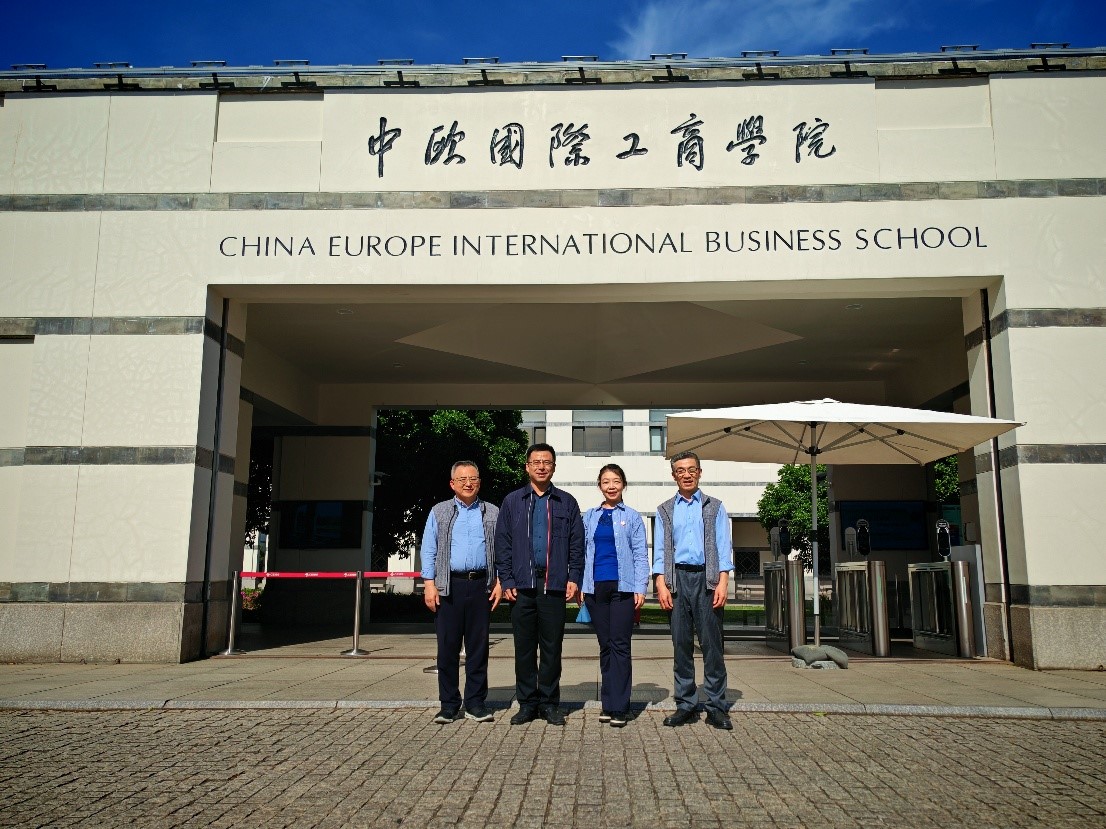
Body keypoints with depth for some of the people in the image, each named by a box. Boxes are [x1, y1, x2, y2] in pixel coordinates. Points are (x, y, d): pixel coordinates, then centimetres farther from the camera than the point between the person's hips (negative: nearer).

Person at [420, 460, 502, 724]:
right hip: (449, 586, 0)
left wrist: (499, 582, 0)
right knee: (447, 646, 2)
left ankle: (475, 702, 14)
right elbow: (428, 549, 7)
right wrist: (429, 583, -2)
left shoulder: (492, 513, 11)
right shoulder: (439, 512, 11)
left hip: (481, 585, 0)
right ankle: (449, 704, 12)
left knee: (478, 646, 4)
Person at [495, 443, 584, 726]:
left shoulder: (567, 502, 10)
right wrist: (506, 580, -2)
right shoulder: (512, 502, 10)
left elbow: (577, 543, 7)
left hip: (555, 585, 0)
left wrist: (574, 578, -3)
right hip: (522, 585, 0)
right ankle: (527, 703, 15)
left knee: (552, 647, 4)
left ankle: (549, 703, 15)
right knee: (524, 647, 5)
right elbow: (503, 544, 7)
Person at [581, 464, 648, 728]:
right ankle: (608, 704, 16)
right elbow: (583, 552, 11)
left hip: (623, 587, -3)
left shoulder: (632, 517, 4)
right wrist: (580, 586, 5)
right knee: (605, 646, 8)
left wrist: (640, 588, -6)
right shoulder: (589, 516, 11)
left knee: (620, 646, -4)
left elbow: (640, 555, 2)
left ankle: (618, 707, 0)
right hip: (596, 587, 3)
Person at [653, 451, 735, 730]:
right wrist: (661, 584, -3)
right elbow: (660, 551, 10)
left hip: (707, 578, -1)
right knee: (681, 644, 3)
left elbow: (724, 547, 5)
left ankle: (716, 707, 4)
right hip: (677, 578, 1)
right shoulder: (665, 511, 15)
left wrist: (722, 582, -7)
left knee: (712, 644, -2)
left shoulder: (714, 507, 12)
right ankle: (686, 705, 10)